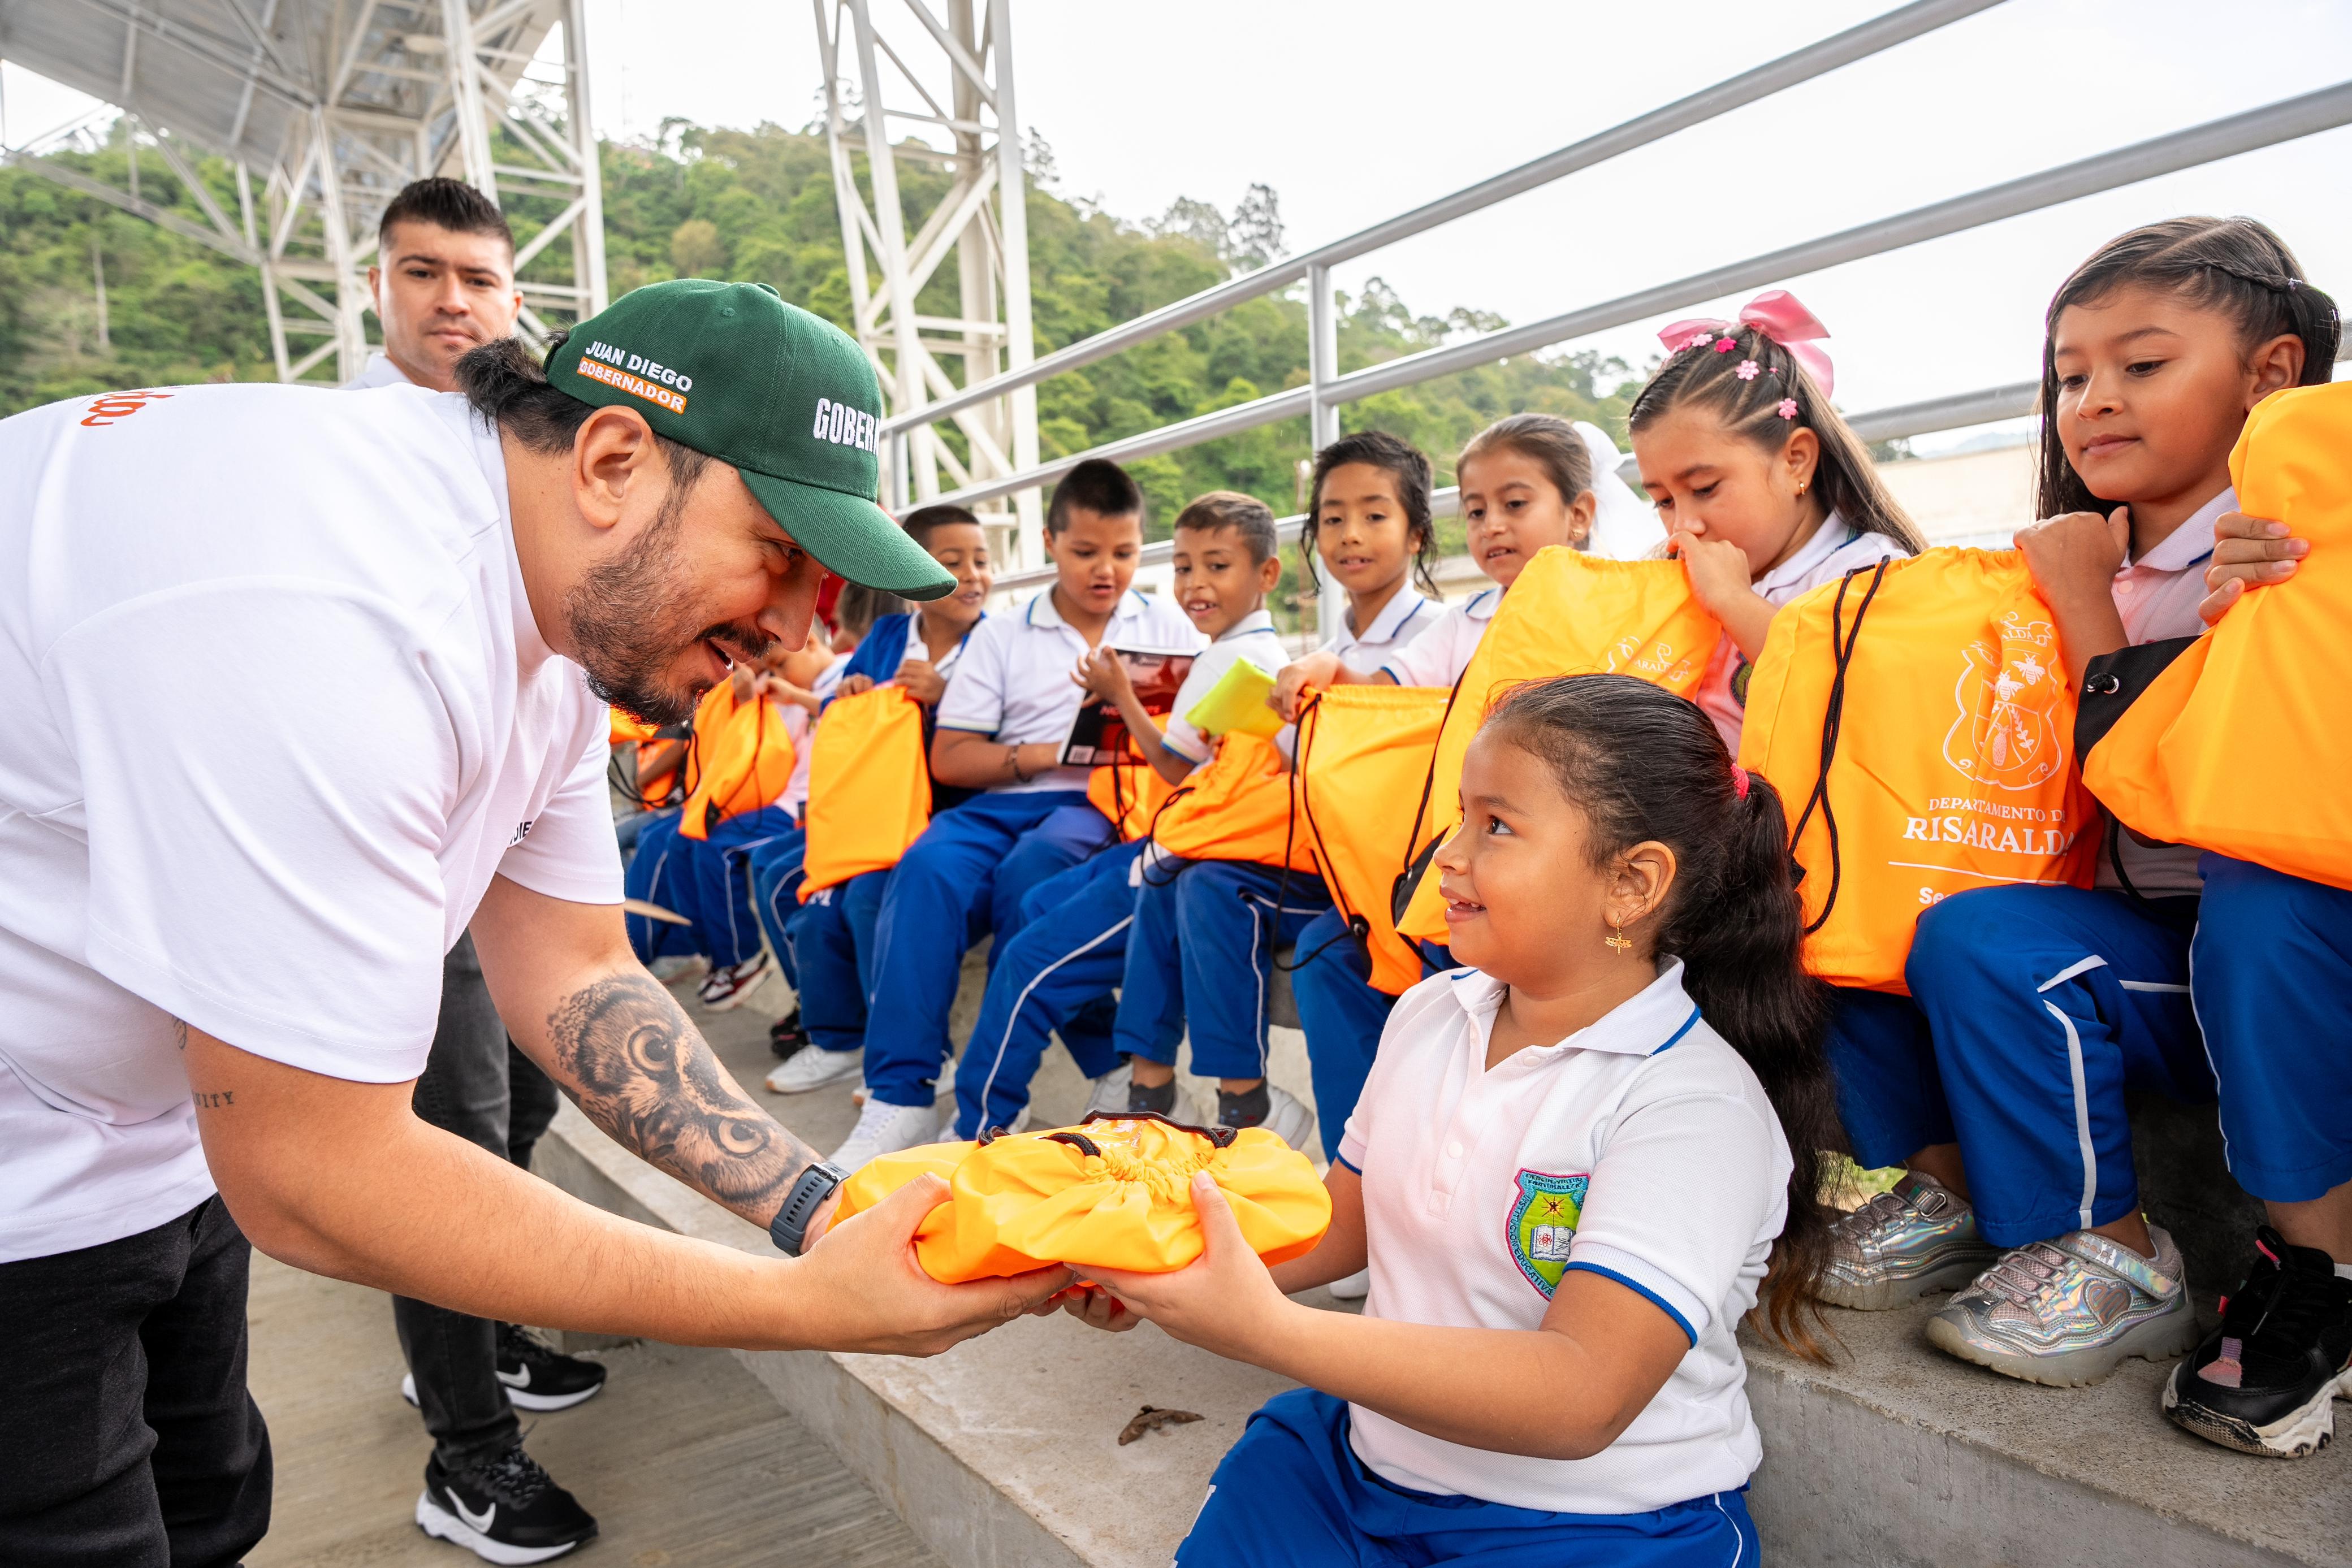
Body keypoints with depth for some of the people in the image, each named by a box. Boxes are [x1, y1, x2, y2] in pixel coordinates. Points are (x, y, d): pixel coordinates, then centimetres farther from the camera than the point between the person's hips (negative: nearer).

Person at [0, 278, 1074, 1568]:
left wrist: (826, 1209, -12)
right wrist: (809, 1302, -28)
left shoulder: (569, 615, -5)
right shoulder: (326, 622, -35)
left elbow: (572, 978, -2)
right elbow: (311, 1175, -31)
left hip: (160, 1133, 8)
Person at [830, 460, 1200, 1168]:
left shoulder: (1167, 625, 17)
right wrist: (1041, 753, -6)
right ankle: (899, 1098, -28)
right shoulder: (1002, 635, 15)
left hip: (1104, 805, -1)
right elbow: (949, 758, 8)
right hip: (1006, 800, 2)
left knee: (1029, 869, -35)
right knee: (927, 868, -30)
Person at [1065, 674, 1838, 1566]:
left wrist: (1269, 1331, -36)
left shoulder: (1696, 1107, -20)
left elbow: (1581, 1400, -28)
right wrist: (1171, 1265, -7)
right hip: (1370, 1456, 5)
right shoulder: (1429, 1012, 1)